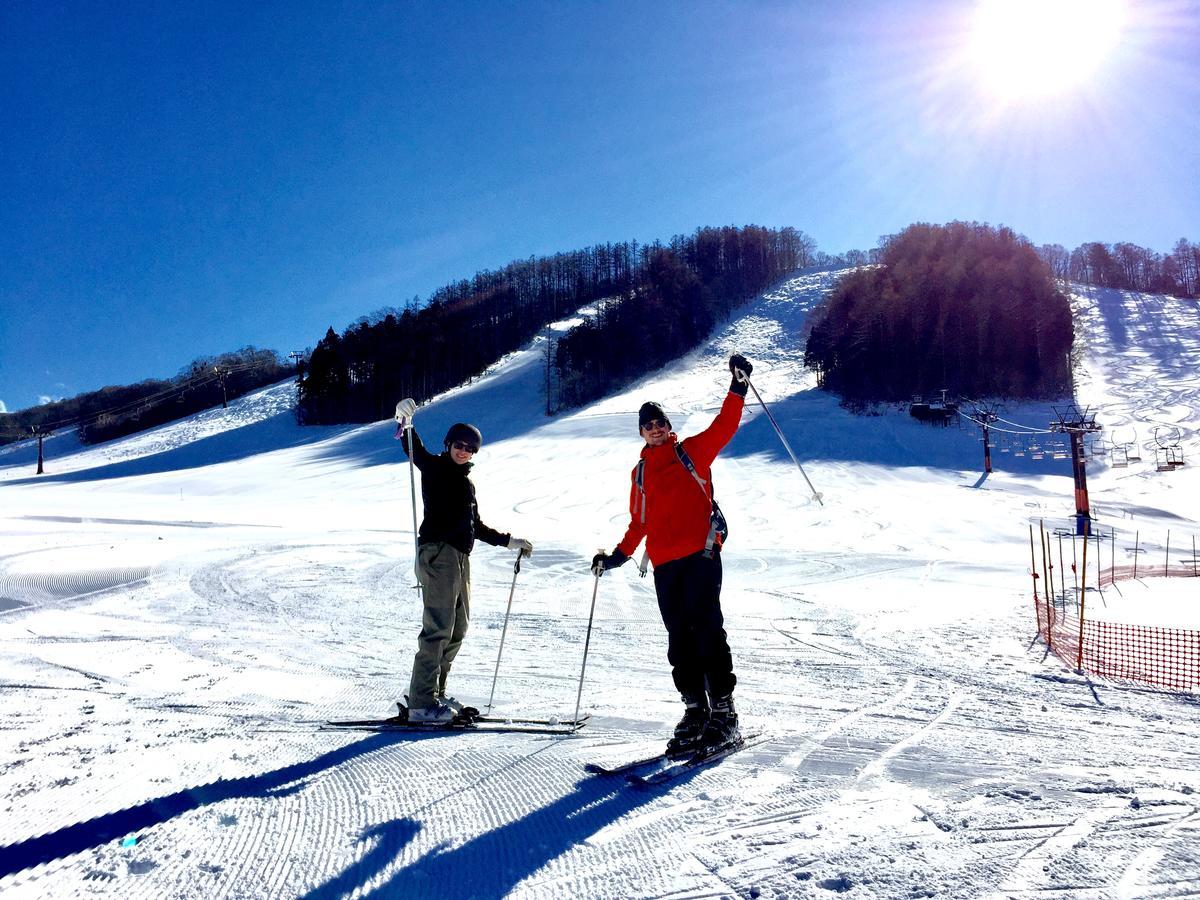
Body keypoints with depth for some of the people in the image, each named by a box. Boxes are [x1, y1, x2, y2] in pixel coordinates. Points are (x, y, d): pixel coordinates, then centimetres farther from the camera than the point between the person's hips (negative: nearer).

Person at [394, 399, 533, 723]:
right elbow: (416, 453, -18)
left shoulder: (466, 481, 23)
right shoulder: (435, 468, 2)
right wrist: (404, 424, -34)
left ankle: (435, 693, 19)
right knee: (439, 627, -12)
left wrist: (508, 541, 29)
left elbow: (475, 526, 29)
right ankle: (421, 703, -9)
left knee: (458, 627, 11)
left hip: (460, 556, 9)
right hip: (438, 551, -9)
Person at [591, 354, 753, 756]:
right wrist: (618, 556, 17)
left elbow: (723, 427, -3)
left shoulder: (692, 451, 9)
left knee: (707, 630, -8)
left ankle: (724, 713, -3)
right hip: (664, 564, 5)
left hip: (701, 553, -4)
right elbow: (638, 522, 24)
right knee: (679, 639, 5)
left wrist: (738, 387, -11)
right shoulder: (640, 472, 20)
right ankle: (695, 711, 12)